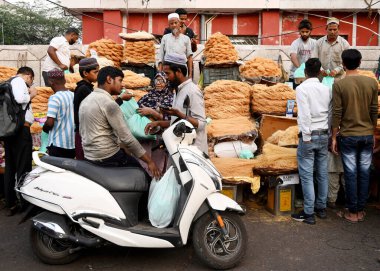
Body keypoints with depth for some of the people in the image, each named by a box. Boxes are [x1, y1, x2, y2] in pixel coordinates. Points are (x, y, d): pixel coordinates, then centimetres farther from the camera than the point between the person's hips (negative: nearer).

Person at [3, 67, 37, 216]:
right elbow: (19, 98, -23)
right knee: (23, 168, -4)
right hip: (20, 129, -9)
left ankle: (10, 205, 14)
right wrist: (31, 95, -4)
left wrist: (31, 118, 30)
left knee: (10, 168, 9)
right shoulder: (19, 81, -3)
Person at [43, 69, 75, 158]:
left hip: (58, 143, -6)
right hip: (73, 143, 6)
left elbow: (50, 123, -18)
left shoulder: (54, 98, -13)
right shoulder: (74, 95, 5)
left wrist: (44, 128, 2)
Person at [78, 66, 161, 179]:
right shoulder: (108, 103, -17)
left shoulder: (85, 100, 11)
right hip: (108, 157, -9)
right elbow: (126, 138, -21)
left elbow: (82, 131, 19)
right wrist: (149, 161, -18)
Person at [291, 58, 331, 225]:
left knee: (306, 176, -1)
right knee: (322, 174, 13)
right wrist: (329, 134, 12)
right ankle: (321, 208, 24)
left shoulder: (302, 88, -10)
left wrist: (306, 137, -14)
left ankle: (308, 213, 3)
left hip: (309, 136, -6)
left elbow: (305, 114, -18)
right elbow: (331, 113, 6)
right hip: (324, 135, 6)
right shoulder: (326, 89, 6)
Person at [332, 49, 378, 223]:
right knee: (364, 173, 10)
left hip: (348, 136, -3)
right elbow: (374, 111, 5)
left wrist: (334, 137, -1)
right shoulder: (372, 83, 0)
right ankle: (360, 210, 20)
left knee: (351, 174, 4)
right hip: (367, 135, 3)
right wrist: (372, 133, 16)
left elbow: (337, 114, -10)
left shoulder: (339, 85, -10)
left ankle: (352, 212, 12)